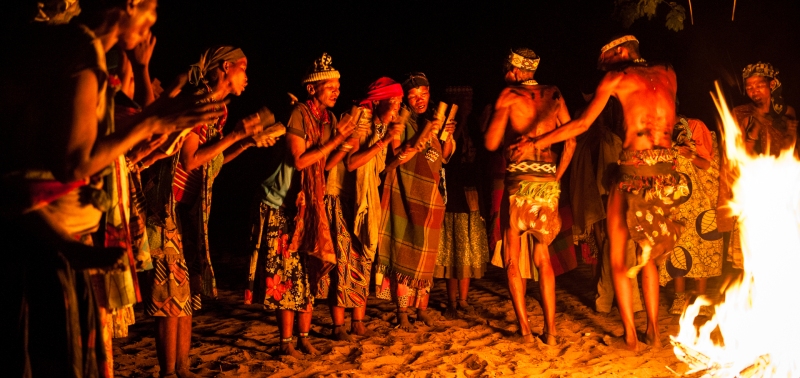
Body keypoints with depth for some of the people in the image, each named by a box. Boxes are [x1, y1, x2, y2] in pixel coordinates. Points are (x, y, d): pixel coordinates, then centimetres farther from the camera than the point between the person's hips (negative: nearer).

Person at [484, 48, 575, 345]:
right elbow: (571, 141, 9)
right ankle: (550, 330, 9)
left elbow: (491, 143, -6)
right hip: (548, 182, 4)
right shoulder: (554, 95, 10)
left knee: (513, 258, 7)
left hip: (520, 181, -4)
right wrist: (557, 176, 14)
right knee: (543, 258, 13)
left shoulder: (509, 95, -2)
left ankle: (525, 329, 2)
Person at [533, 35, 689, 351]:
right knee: (648, 255, 18)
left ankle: (631, 335, 3)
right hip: (668, 170, 5)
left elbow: (582, 123, -1)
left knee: (618, 256, 6)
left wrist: (537, 142, 6)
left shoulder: (618, 77, 3)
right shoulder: (667, 74, 14)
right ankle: (654, 331, 15)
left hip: (634, 170, -5)